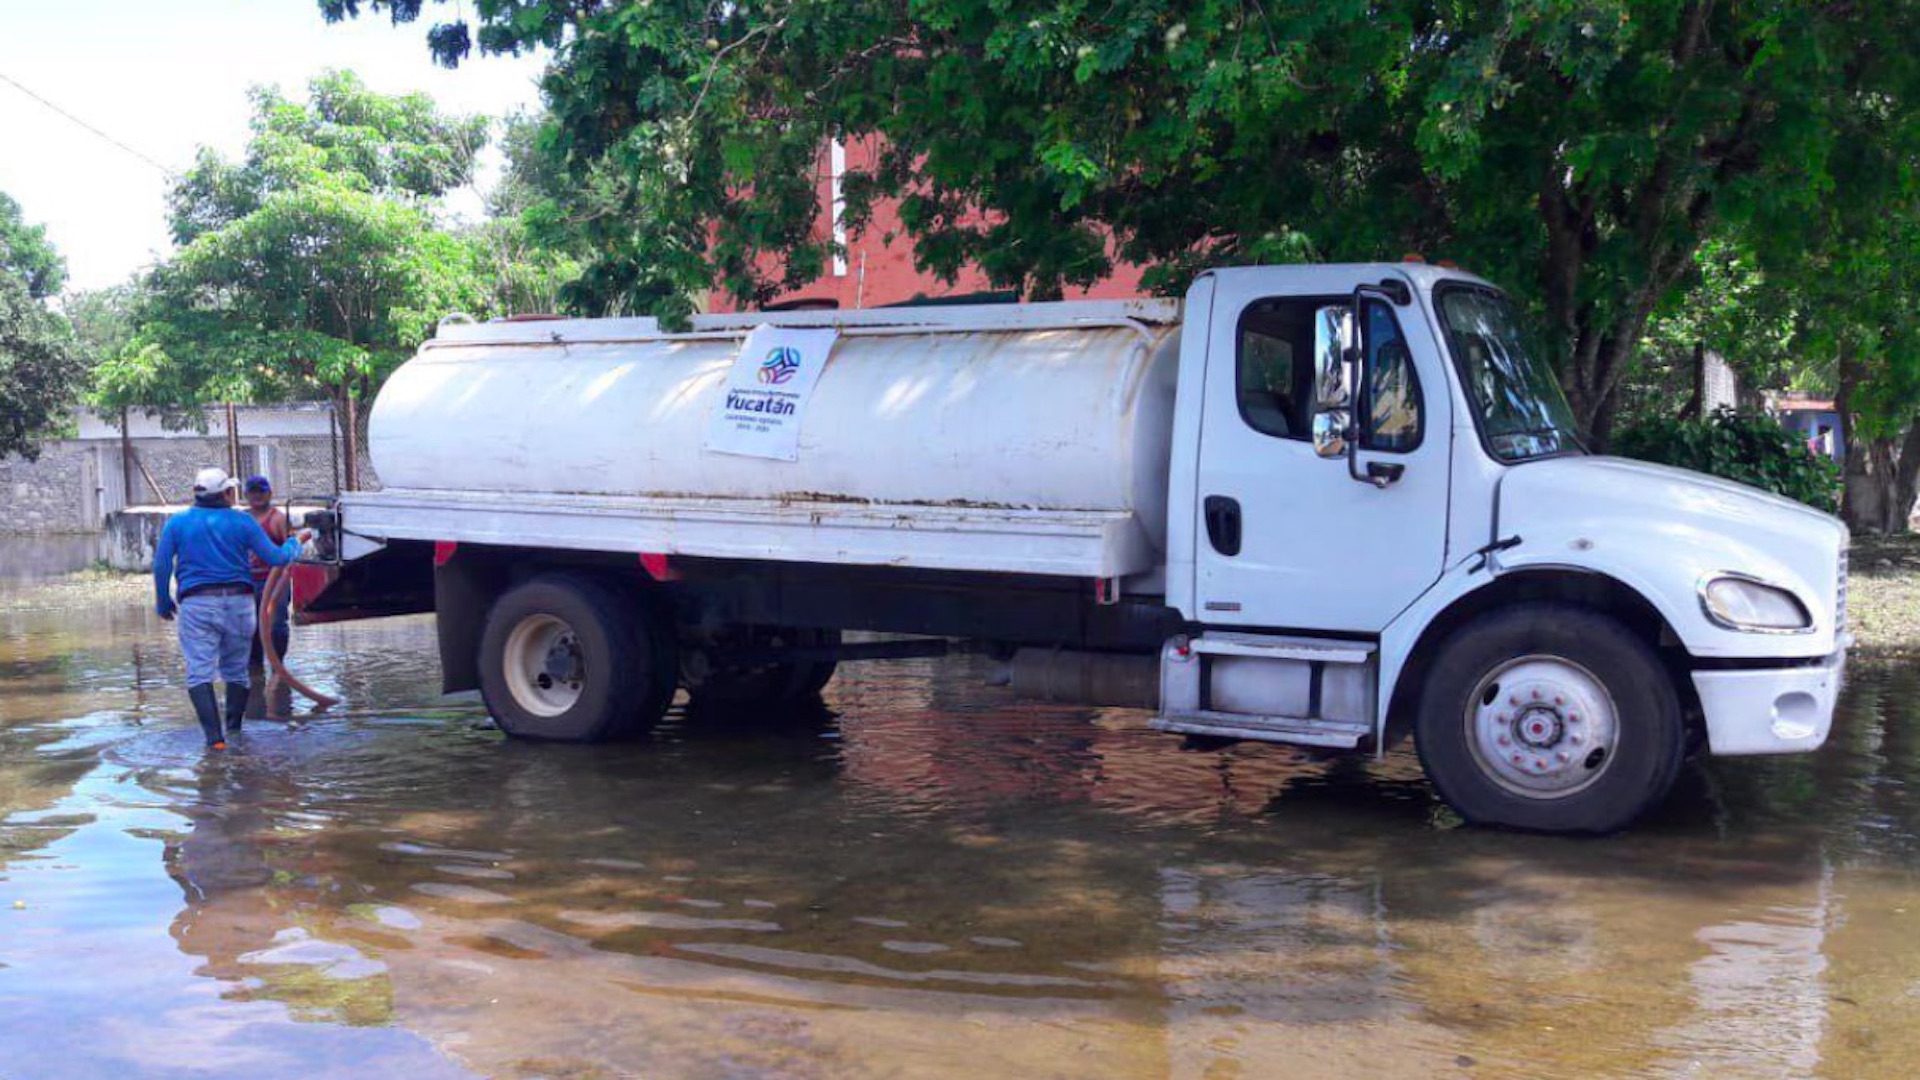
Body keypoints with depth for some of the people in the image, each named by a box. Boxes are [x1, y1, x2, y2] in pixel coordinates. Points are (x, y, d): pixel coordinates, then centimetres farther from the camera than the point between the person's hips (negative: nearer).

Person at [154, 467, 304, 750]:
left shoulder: (177, 523, 5)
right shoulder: (241, 522, 2)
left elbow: (161, 565, 1)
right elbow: (275, 558, 2)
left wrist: (163, 602, 12)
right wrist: (295, 543, 22)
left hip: (196, 604, -1)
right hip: (238, 602, 1)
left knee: (200, 672, -4)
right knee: (235, 671, 16)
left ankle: (214, 737, -17)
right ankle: (235, 730, 24)